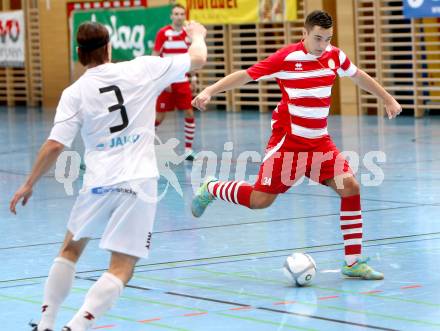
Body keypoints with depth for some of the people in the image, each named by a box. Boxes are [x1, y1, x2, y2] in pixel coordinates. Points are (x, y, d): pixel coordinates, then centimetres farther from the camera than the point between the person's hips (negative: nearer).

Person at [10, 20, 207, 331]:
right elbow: (198, 59, 10)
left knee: (70, 250, 26)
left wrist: (28, 185, 7)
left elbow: (54, 145, -5)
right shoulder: (142, 69, 0)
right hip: (138, 183, -2)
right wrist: (198, 33, 32)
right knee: (121, 270, -1)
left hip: (99, 184, 2)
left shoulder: (74, 93, 0)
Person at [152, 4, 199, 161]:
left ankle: (188, 149, 7)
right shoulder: (163, 33, -8)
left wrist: (193, 79, 9)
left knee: (189, 114, -3)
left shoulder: (188, 34, 4)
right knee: (159, 117, 1)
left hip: (183, 82, 4)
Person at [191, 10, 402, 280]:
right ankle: (211, 189, 25)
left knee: (350, 186, -10)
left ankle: (354, 262, -2)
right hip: (288, 141, -5)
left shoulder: (334, 56, 1)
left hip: (320, 142, 5)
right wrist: (210, 91, -20)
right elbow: (244, 76, -11)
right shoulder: (286, 58, -14)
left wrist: (388, 99, 24)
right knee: (260, 200, -5)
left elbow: (359, 76, 21)